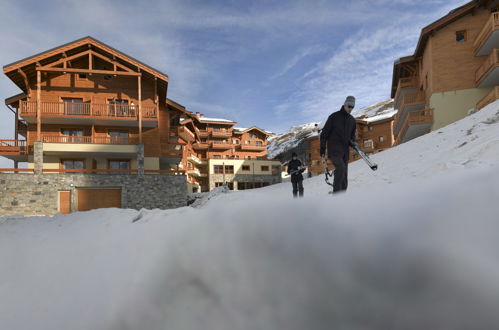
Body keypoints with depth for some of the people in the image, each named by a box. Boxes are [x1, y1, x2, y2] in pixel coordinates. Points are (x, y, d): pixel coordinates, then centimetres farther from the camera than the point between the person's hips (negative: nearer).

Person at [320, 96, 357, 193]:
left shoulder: (352, 120, 14)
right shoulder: (334, 116, -2)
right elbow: (324, 133, -2)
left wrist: (352, 142, 4)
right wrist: (322, 149, -5)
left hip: (345, 151, 6)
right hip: (334, 149, -6)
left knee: (344, 175, 3)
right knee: (341, 168, -26)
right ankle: (336, 192, -20)